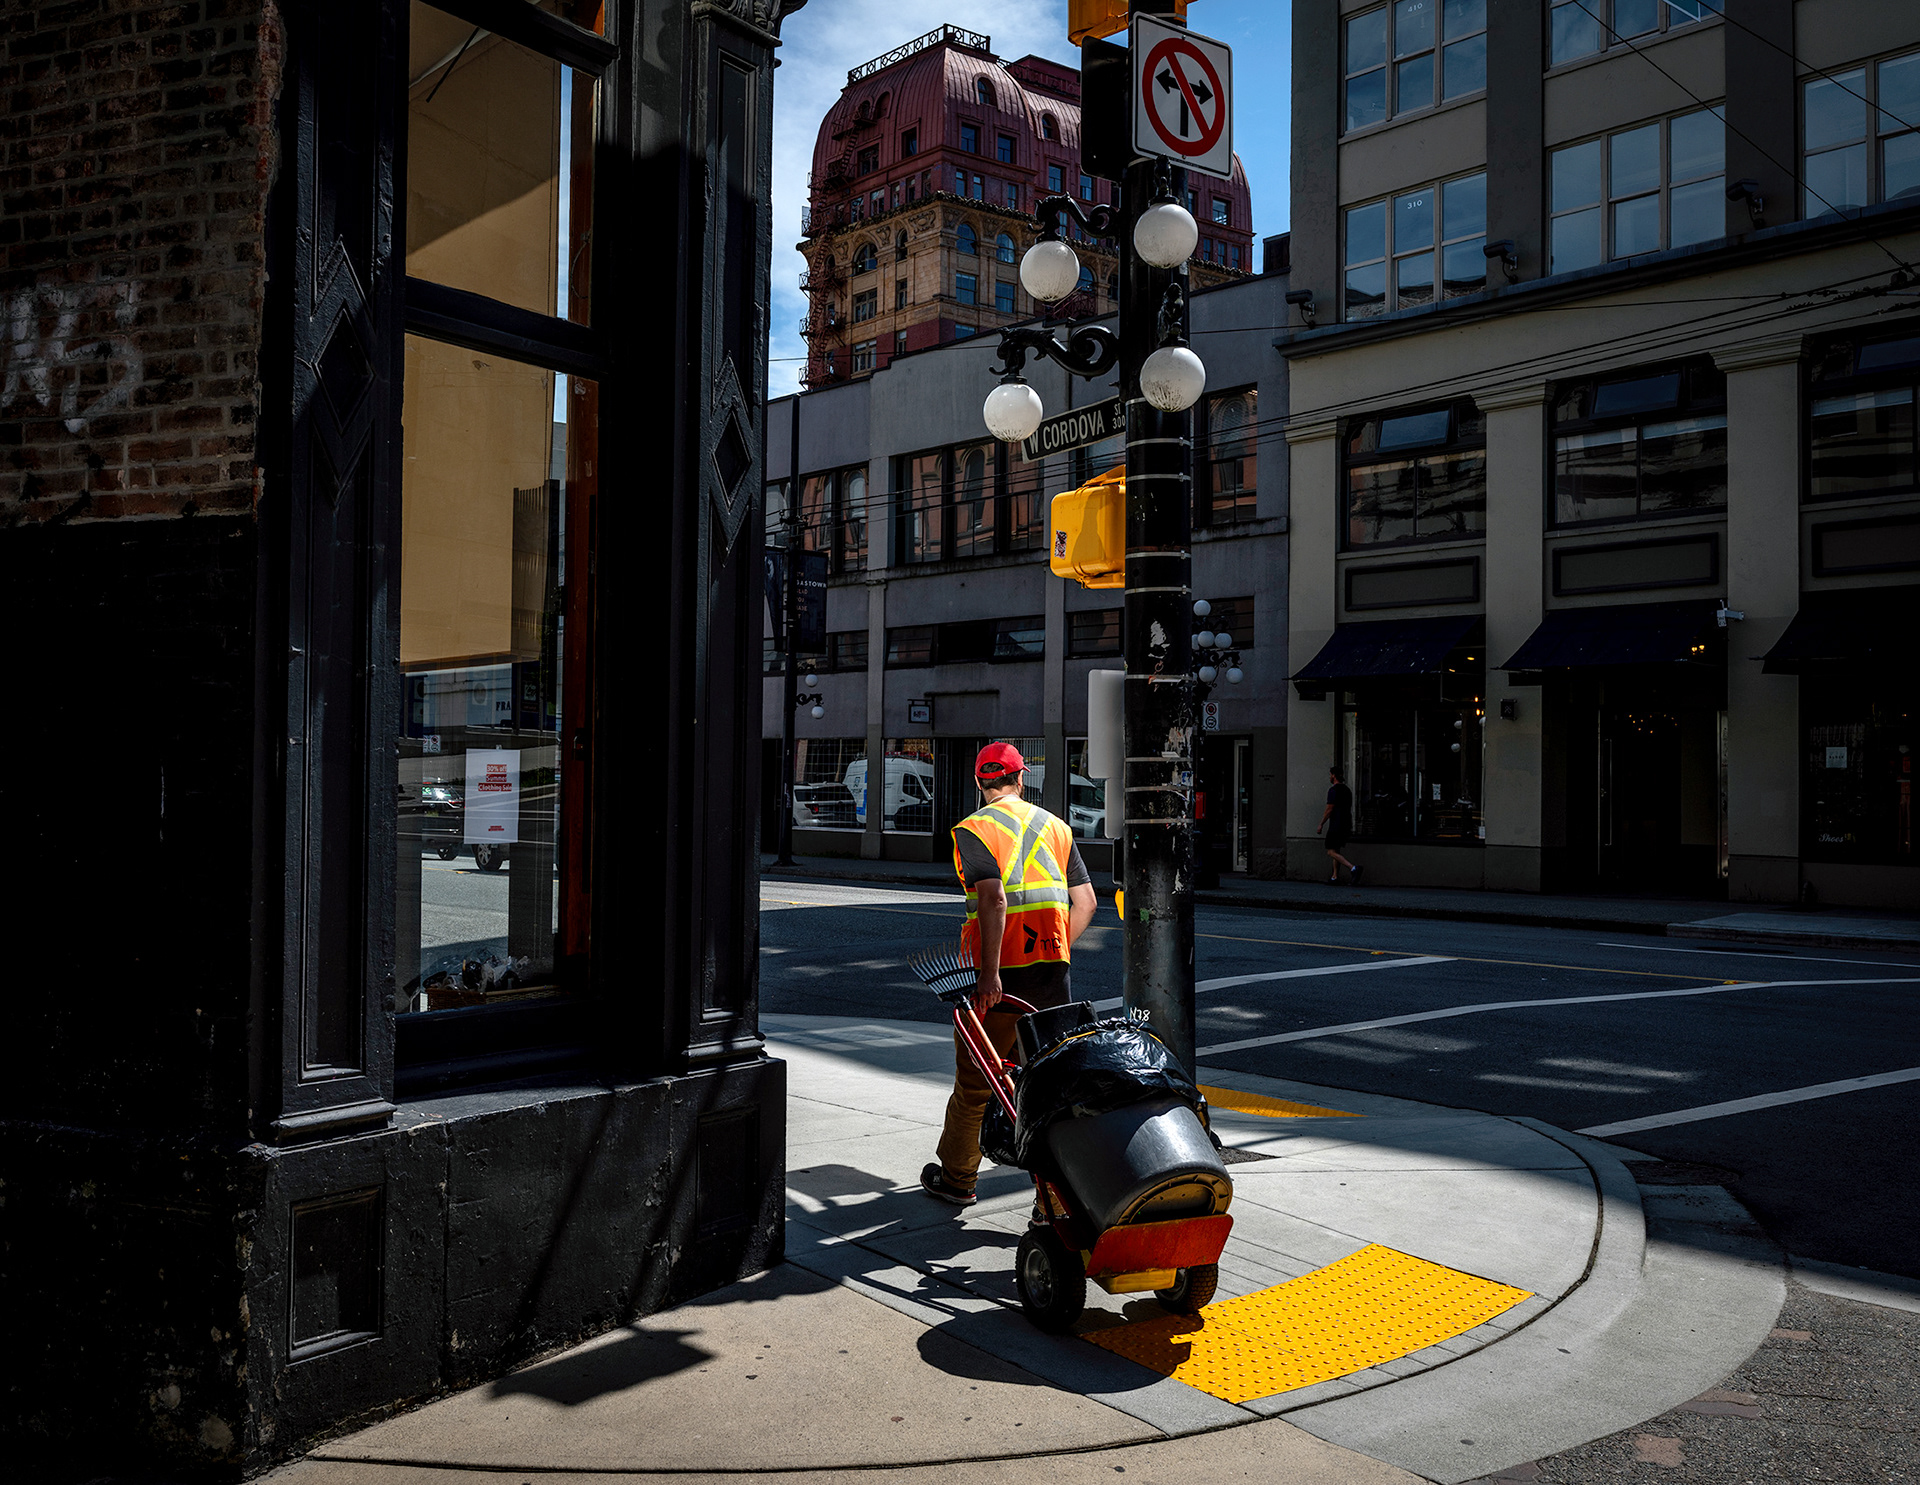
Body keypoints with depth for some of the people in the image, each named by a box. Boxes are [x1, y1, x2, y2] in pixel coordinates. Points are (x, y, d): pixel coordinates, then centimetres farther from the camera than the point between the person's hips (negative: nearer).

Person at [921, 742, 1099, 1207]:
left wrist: (990, 972, -22)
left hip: (998, 969, -4)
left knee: (974, 1079, 10)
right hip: (1052, 966, 4)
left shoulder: (973, 829, -5)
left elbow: (993, 899, -20)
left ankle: (956, 1178, 24)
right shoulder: (1056, 826, 12)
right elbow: (1086, 901, 9)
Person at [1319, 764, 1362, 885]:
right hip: (1346, 825, 9)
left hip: (1335, 825, -9)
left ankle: (1353, 868, -25)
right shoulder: (1347, 790, 15)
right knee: (1336, 851, 15)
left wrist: (1321, 824, -6)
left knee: (1331, 852, -9)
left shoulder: (1333, 791, -13)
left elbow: (1329, 810, -15)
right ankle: (1335, 877, 14)